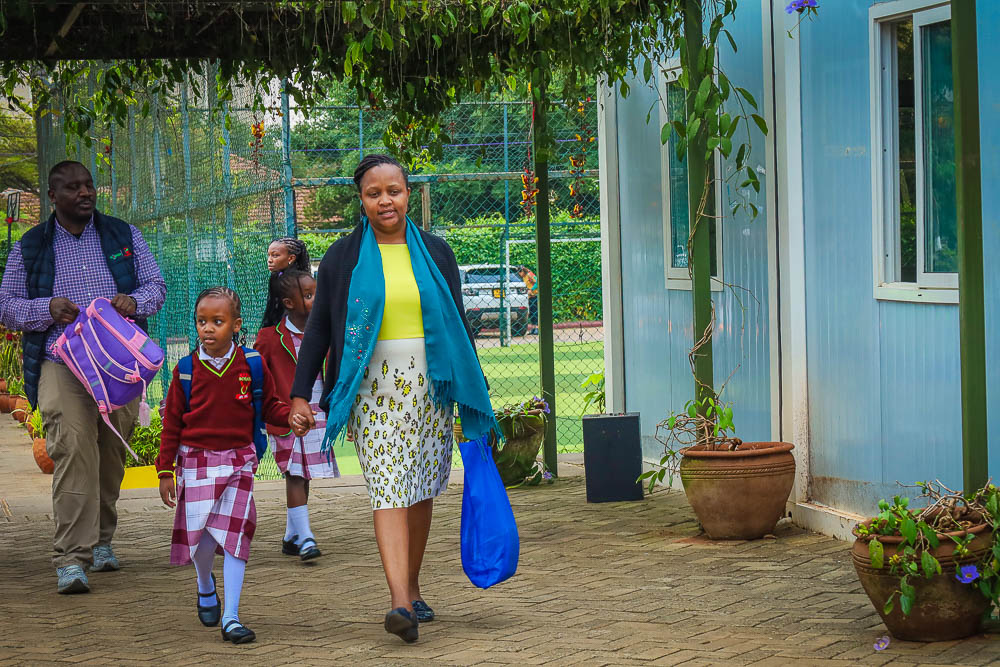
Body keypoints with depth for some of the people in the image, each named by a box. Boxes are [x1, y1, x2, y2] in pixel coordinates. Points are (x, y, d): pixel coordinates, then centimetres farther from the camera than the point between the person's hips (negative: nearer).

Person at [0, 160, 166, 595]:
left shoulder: (124, 236, 13)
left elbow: (157, 286, 14)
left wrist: (135, 301, -9)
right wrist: (48, 309, -12)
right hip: (62, 366, -3)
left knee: (111, 455, 6)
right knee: (72, 448, -19)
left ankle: (100, 539, 27)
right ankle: (71, 558, -23)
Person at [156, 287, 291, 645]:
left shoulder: (252, 366, -1)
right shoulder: (186, 370, -2)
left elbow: (270, 406, 10)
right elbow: (171, 423, 3)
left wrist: (291, 415, -13)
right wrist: (165, 470, 1)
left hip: (239, 461, 0)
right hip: (197, 461, 0)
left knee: (235, 534, -6)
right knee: (202, 535, -2)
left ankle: (231, 618, -2)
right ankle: (205, 585, 33)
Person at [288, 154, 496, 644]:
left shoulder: (435, 252, 9)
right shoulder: (343, 257, 4)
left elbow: (459, 326, 13)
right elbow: (318, 328, 5)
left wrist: (472, 396, 11)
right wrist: (300, 395, -2)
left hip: (429, 387, 3)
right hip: (373, 388, -2)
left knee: (421, 491, 6)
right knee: (389, 489, -13)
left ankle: (410, 589, 21)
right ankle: (400, 601, -23)